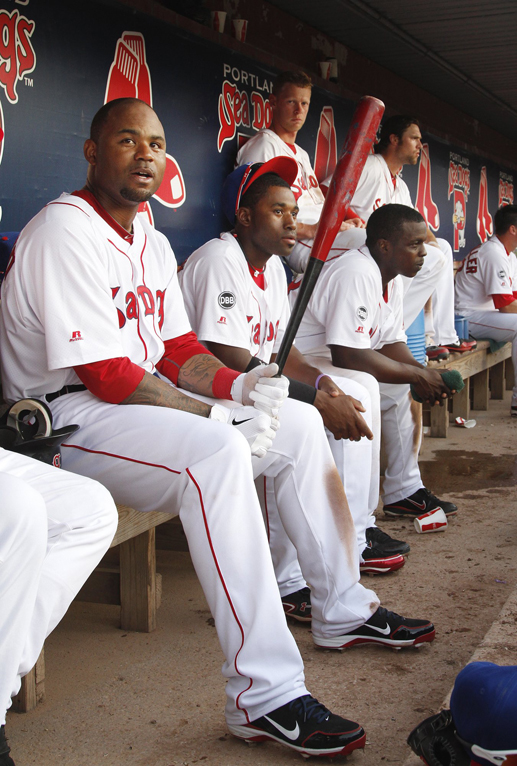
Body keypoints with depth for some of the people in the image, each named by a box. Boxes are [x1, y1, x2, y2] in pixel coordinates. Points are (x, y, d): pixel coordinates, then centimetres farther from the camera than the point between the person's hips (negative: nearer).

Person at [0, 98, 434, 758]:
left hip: (144, 401, 10)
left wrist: (237, 387, -8)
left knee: (300, 422, 7)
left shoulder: (152, 244, 15)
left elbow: (176, 351, 13)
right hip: (66, 418, -10)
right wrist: (220, 416, -22)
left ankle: (343, 610, 18)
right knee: (216, 451, -35)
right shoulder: (65, 231, -16)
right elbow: (107, 375, -22)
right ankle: (263, 696, -34)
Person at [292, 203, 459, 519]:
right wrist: (417, 375, -21)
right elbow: (348, 356, -31)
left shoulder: (392, 280, 7)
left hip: (337, 363, 11)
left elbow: (392, 344, 8)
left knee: (405, 389, 8)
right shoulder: (356, 275, -25)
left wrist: (426, 376, -12)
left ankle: (404, 493, 15)